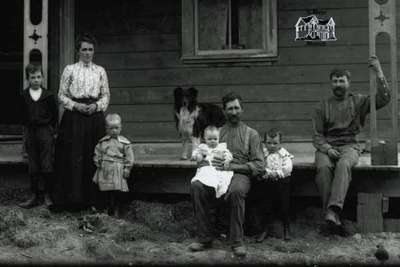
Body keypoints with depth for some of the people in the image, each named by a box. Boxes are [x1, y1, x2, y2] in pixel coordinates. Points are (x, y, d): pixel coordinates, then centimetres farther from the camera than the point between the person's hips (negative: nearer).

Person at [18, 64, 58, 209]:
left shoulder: (48, 95, -2)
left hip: (46, 131, -2)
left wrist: (51, 129, -2)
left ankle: (47, 195, 6)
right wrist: (27, 128, 2)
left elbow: (54, 114, 2)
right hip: (30, 132, 3)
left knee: (47, 166, -2)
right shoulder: (24, 96, 4)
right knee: (33, 167, 7)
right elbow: (23, 115, 8)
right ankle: (35, 195, 13)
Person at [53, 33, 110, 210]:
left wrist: (96, 105, -9)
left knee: (94, 158, -1)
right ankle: (73, 197, 2)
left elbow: (106, 95, 10)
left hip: (95, 117, 2)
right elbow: (62, 95, 4)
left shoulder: (100, 71, 11)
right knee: (73, 157, -6)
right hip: (74, 118, -1)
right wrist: (76, 105, -11)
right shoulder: (70, 70, 6)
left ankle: (93, 198, 6)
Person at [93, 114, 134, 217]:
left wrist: (126, 169, -4)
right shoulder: (102, 142, 7)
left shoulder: (125, 142, 0)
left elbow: (129, 158, 0)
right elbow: (97, 154, 14)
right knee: (107, 193, 6)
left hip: (118, 171, -2)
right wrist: (98, 164, 6)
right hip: (105, 171, 2)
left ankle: (117, 211, 9)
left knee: (118, 192, -3)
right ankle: (109, 211, 18)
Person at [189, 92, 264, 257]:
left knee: (236, 190, -39)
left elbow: (259, 165, 4)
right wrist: (210, 162, -4)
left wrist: (231, 166, -9)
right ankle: (205, 238, -19)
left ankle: (237, 242, -27)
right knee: (196, 186, -30)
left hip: (240, 174, -3)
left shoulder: (251, 134, 14)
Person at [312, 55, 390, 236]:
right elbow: (317, 136, 10)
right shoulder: (323, 106, 15)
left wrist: (378, 72, -7)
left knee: (343, 165, -36)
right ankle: (333, 217, -36)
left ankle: (332, 211, -47)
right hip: (326, 147, 1)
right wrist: (328, 149, -11)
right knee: (323, 167, -33)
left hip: (349, 146, -1)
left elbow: (384, 99, -1)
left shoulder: (359, 101, 13)